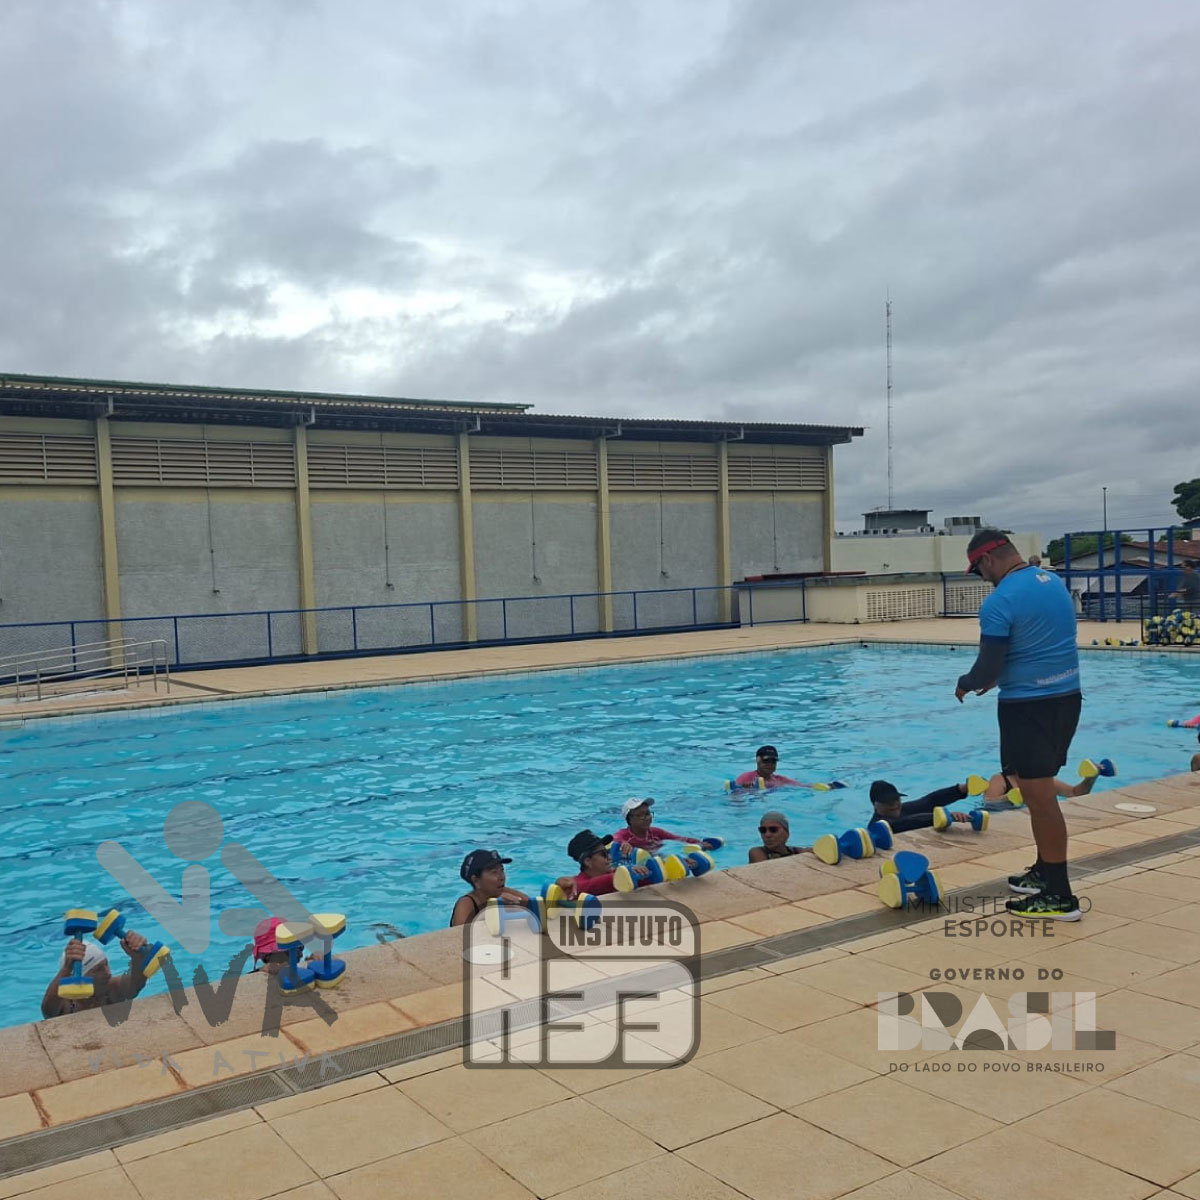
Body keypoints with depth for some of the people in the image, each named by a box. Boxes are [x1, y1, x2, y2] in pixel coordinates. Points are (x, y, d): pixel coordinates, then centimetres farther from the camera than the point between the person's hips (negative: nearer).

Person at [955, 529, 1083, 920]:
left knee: (1039, 794, -1)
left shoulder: (999, 602, -18)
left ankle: (1060, 896, 5)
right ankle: (1044, 871, 29)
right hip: (1066, 696, 9)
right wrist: (996, 678, 21)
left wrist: (965, 683, 6)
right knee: (1039, 788, 20)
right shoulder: (1054, 582, 10)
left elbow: (988, 667, -15)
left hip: (1028, 705, -9)